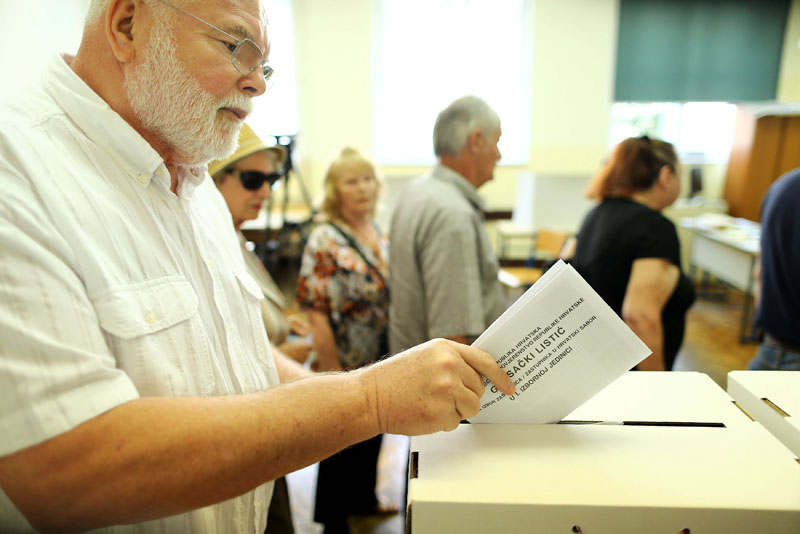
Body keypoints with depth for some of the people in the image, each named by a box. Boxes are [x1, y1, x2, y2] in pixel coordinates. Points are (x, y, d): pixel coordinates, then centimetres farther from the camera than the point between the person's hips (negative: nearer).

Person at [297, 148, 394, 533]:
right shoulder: (325, 242, -19)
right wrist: (333, 372, -20)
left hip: (382, 363, 7)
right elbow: (316, 314, -21)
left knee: (373, 435, 24)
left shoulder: (378, 234, 4)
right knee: (343, 447, 12)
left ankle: (363, 499, 49)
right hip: (347, 369, -7)